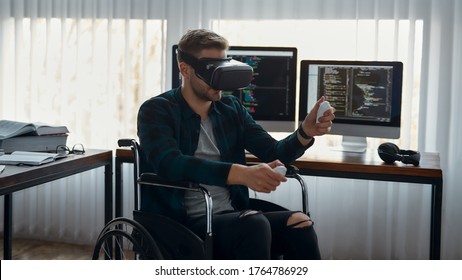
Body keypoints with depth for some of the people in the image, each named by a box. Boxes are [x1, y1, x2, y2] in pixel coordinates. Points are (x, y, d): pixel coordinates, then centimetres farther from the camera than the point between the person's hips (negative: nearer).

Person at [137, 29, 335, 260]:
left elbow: (274, 153, 9)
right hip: (181, 224, -5)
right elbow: (171, 164, -23)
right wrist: (242, 174, -35)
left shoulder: (231, 108, 14)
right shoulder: (156, 111, -3)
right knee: (255, 224, -33)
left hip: (232, 218, 5)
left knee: (299, 223, -24)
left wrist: (305, 133, -14)